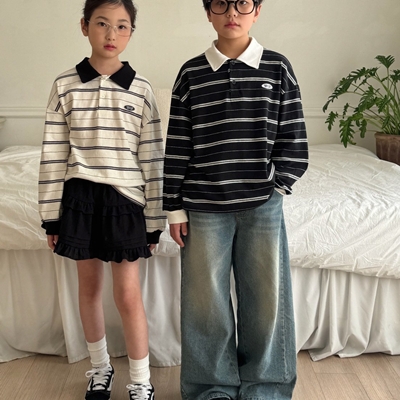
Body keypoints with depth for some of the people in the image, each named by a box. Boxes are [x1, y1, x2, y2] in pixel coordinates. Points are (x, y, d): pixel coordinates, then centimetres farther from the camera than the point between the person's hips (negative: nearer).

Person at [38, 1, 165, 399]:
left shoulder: (141, 89, -3)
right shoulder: (65, 85, -1)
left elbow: (152, 159, -2)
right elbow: (53, 156, 1)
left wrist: (154, 221, -2)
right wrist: (50, 216, 1)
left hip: (125, 198, -1)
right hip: (79, 197, 2)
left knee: (128, 295, 2)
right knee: (89, 284, 15)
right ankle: (100, 366, 37)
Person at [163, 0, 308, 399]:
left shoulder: (277, 68, 2)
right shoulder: (191, 73, 2)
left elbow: (293, 140, 4)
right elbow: (177, 147, 2)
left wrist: (277, 186, -3)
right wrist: (174, 208, 1)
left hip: (262, 206, 0)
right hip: (204, 209, 0)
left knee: (265, 299, 9)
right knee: (206, 301, 8)